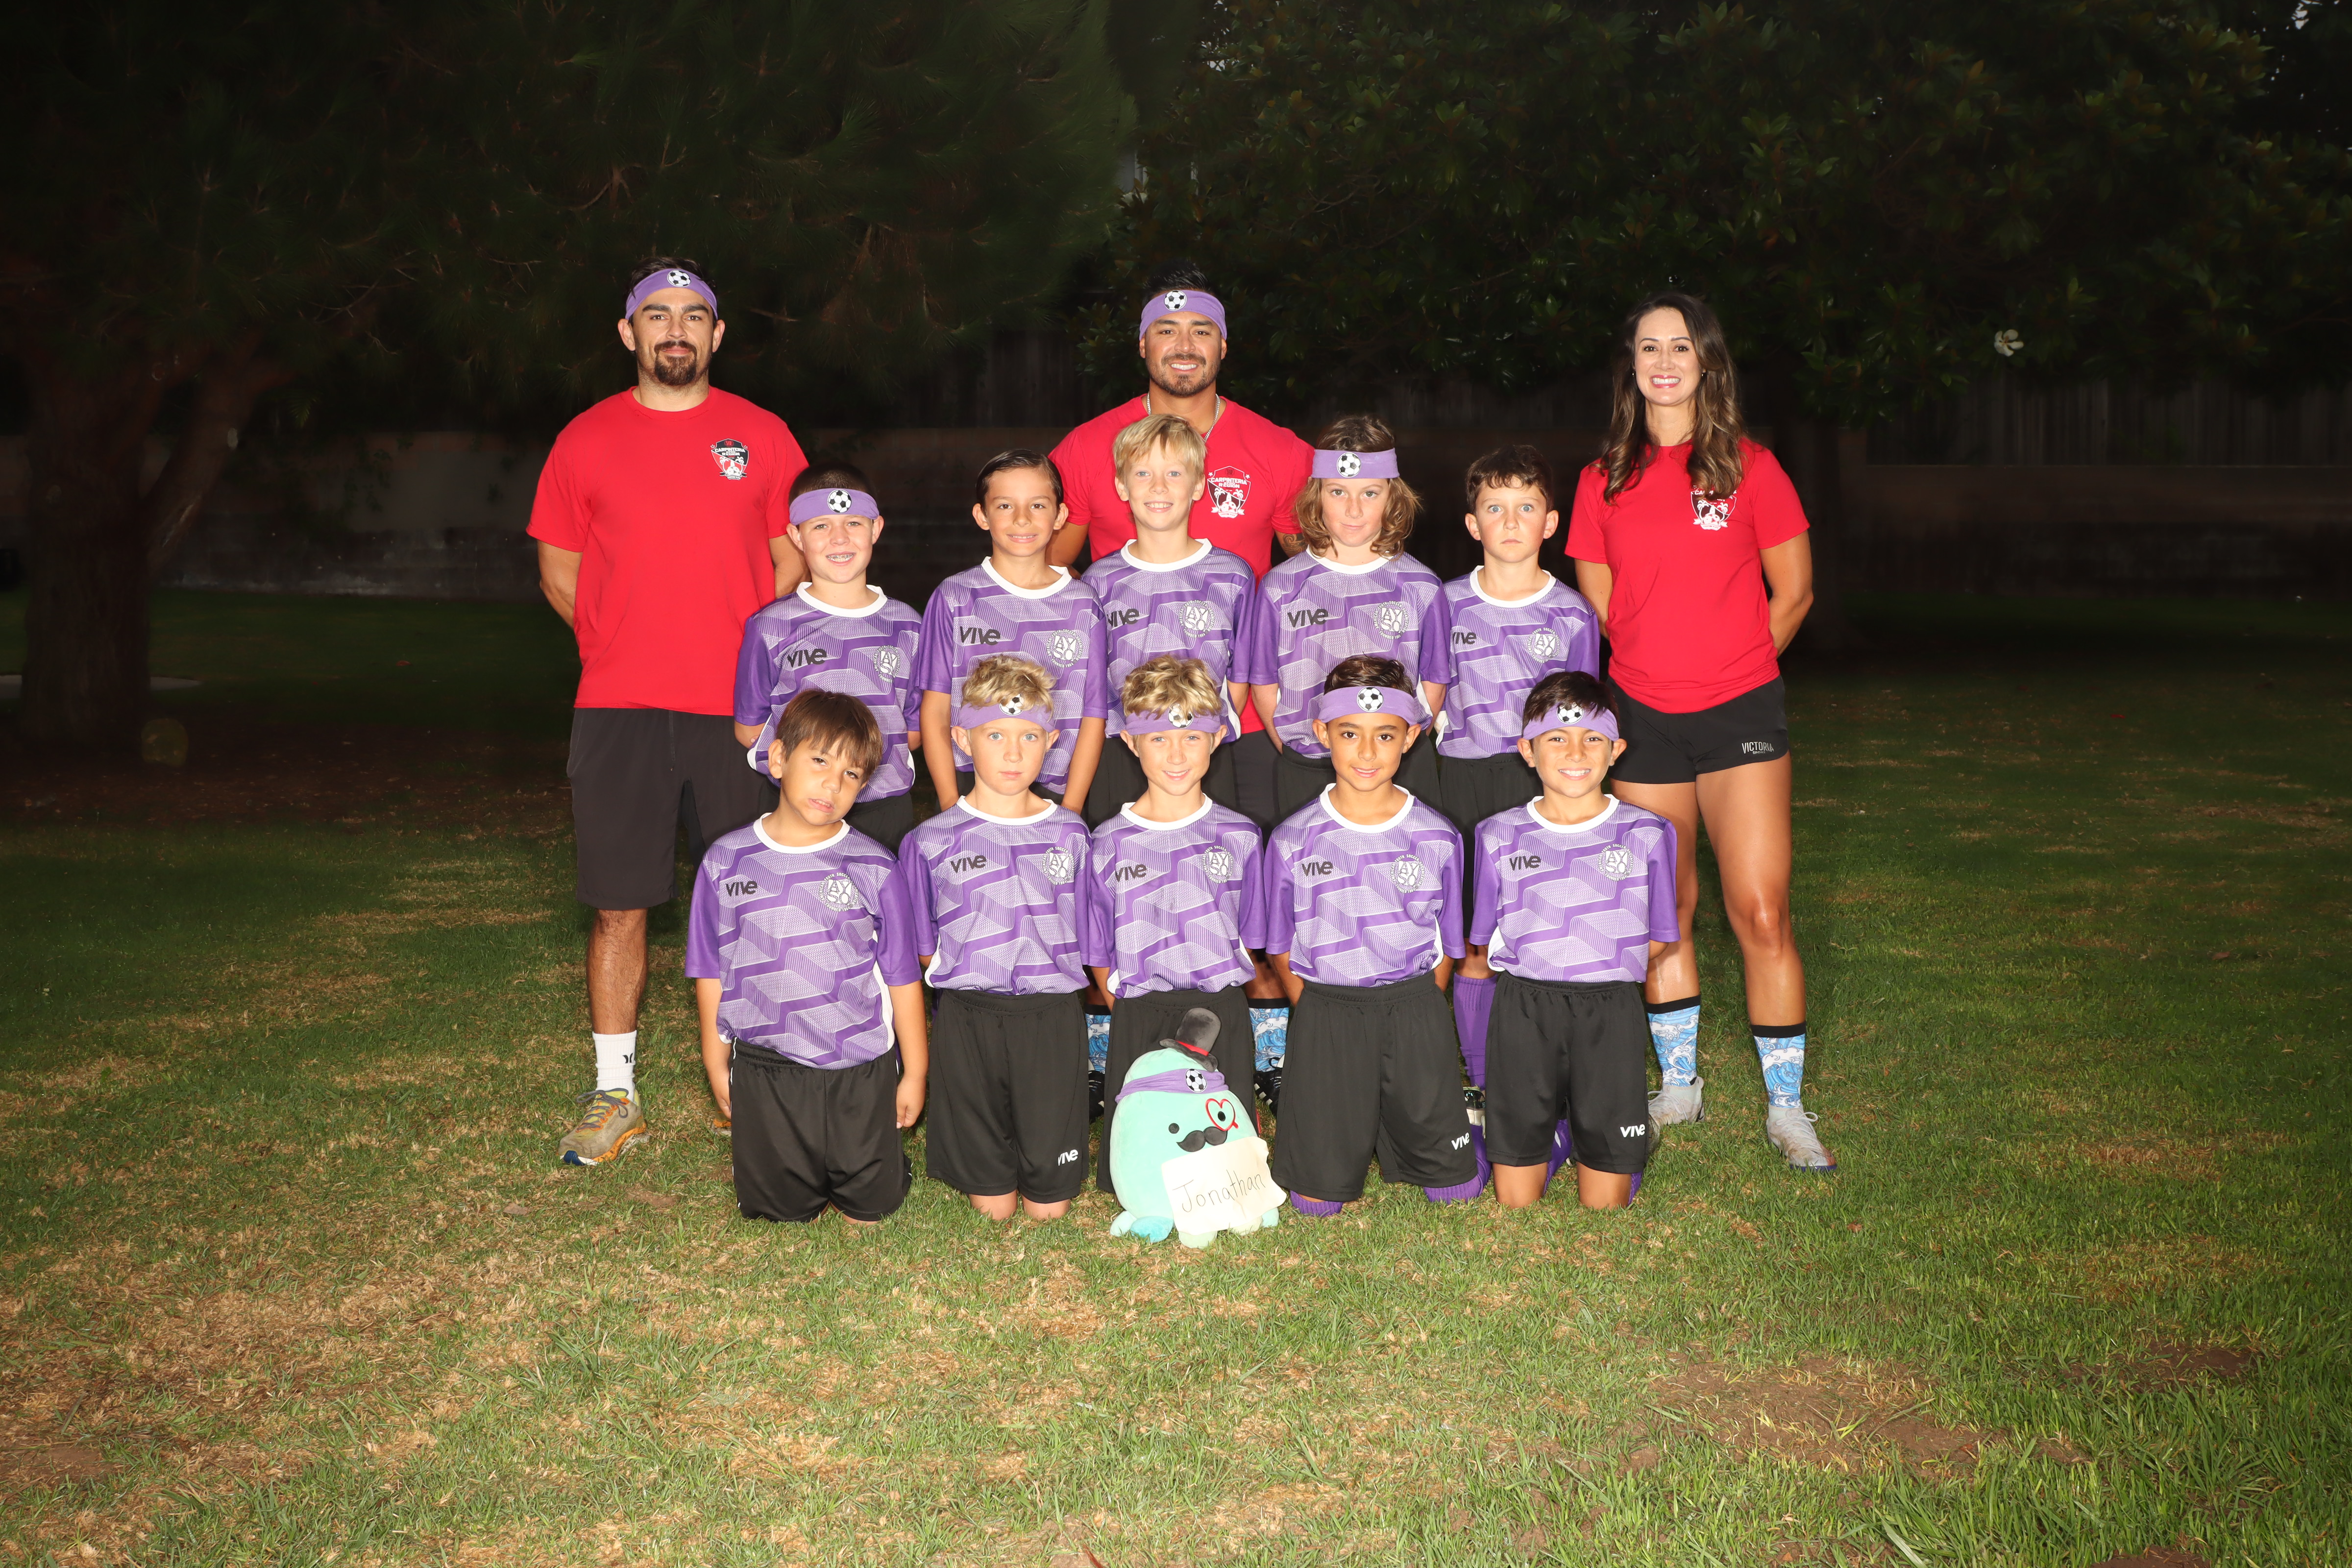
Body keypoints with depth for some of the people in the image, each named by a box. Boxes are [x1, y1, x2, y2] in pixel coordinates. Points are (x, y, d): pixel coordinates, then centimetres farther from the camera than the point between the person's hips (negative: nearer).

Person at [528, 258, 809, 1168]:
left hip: (738, 708, 0)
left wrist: (747, 652, 0)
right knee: (618, 906, 2)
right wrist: (628, 645, 5)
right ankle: (613, 1094, 13)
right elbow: (557, 571, 14)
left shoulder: (762, 436, 8)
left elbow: (792, 563, 10)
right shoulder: (587, 441, 8)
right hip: (618, 709, 0)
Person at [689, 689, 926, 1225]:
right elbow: (711, 971, 4)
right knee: (778, 1211, 10)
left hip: (860, 1070, -1)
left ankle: (876, 1149, 40)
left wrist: (915, 1072, 2)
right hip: (764, 1070, 1)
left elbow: (903, 977, -2)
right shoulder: (726, 862, -5)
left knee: (870, 1211, 10)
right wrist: (716, 1064, 8)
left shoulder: (872, 868, -8)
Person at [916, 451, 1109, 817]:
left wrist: (1070, 811, -5)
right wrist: (952, 807, -5)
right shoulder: (955, 598, 2)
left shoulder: (1083, 604, 4)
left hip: (1056, 790, 1)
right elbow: (935, 711, 2)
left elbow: (1093, 716, 3)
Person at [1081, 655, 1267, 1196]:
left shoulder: (1238, 836, 4)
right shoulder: (1108, 844, 2)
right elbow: (1099, 957, 8)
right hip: (1139, 1022, 0)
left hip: (1223, 1015, 1)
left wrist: (1214, 1003, 0)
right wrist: (1133, 1005, -3)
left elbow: (1249, 941, 9)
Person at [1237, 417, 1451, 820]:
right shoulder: (1281, 587, 0)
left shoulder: (1421, 587, 1)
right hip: (1306, 774, 0)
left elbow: (1434, 684, 6)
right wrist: (1298, 757, -3)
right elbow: (1264, 686, 4)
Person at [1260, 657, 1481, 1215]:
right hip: (1325, 1015, -1)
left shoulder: (1437, 837, -1)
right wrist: (1317, 1014, -3)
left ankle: (1394, 1124, 31)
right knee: (1320, 1196, 2)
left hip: (1415, 1008, 1)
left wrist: (1418, 1012, 0)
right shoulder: (1294, 841, -3)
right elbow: (1280, 950, 4)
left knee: (1455, 1189, 4)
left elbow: (1446, 946, 7)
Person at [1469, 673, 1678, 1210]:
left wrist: (1600, 975, 4)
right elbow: (1486, 941, 10)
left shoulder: (1647, 834, 2)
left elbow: (1656, 939, 9)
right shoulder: (1500, 836, 3)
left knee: (1606, 1201, 3)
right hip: (1522, 1016, 0)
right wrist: (1536, 976, 2)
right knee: (1515, 1201, 3)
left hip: (1612, 1014, 0)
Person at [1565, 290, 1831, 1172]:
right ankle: (1678, 1086, 24)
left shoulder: (1749, 469, 1)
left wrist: (1728, 668, 6)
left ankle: (1786, 1106, 5)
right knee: (1663, 913, 8)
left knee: (1761, 913, -7)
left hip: (1739, 713, -2)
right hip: (1642, 719, 2)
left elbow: (1793, 592, 6)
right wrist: (1659, 668, 9)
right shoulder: (1603, 482, 7)